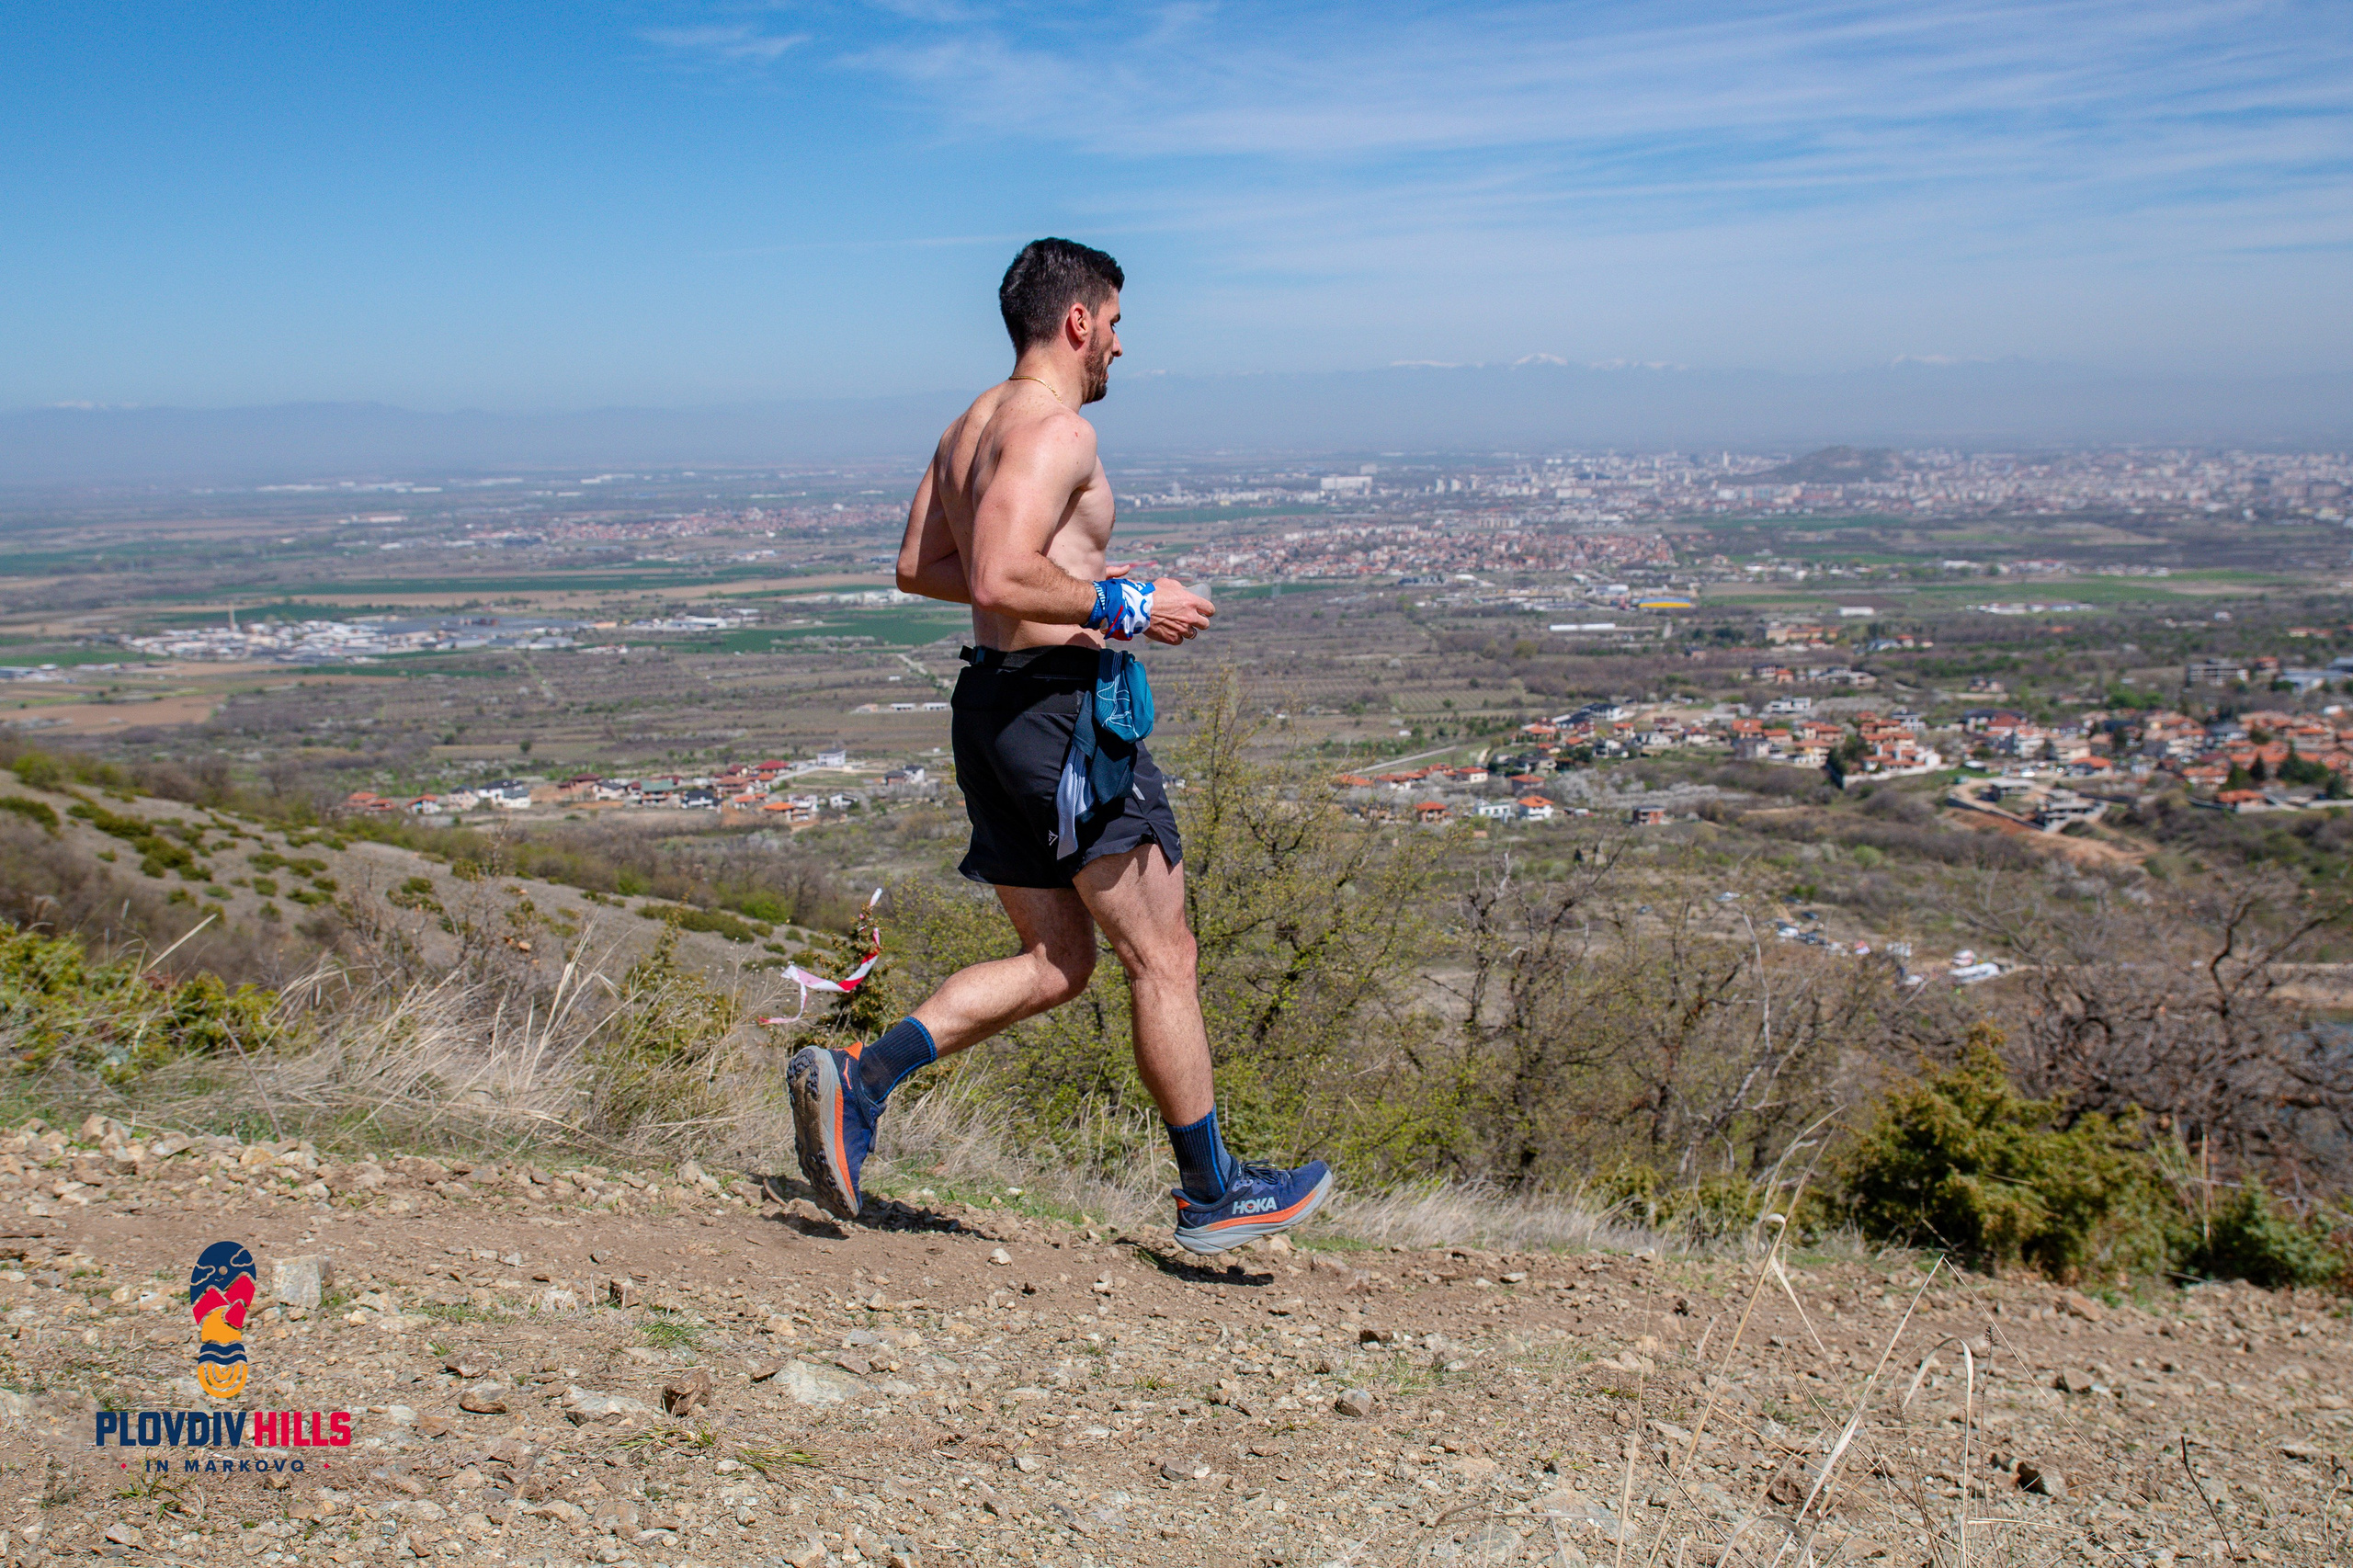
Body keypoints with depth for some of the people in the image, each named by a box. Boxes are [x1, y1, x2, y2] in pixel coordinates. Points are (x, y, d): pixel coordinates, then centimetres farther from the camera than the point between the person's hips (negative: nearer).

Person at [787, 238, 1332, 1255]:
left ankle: (857, 1077, 6)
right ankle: (1210, 1197, 15)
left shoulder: (970, 426, 15)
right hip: (1065, 706, -9)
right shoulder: (1054, 429, -14)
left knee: (1056, 962, 16)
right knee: (1162, 960, 3)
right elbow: (1000, 580, -26)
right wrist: (1123, 607, -15)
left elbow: (917, 570, 21)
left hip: (993, 702, 9)